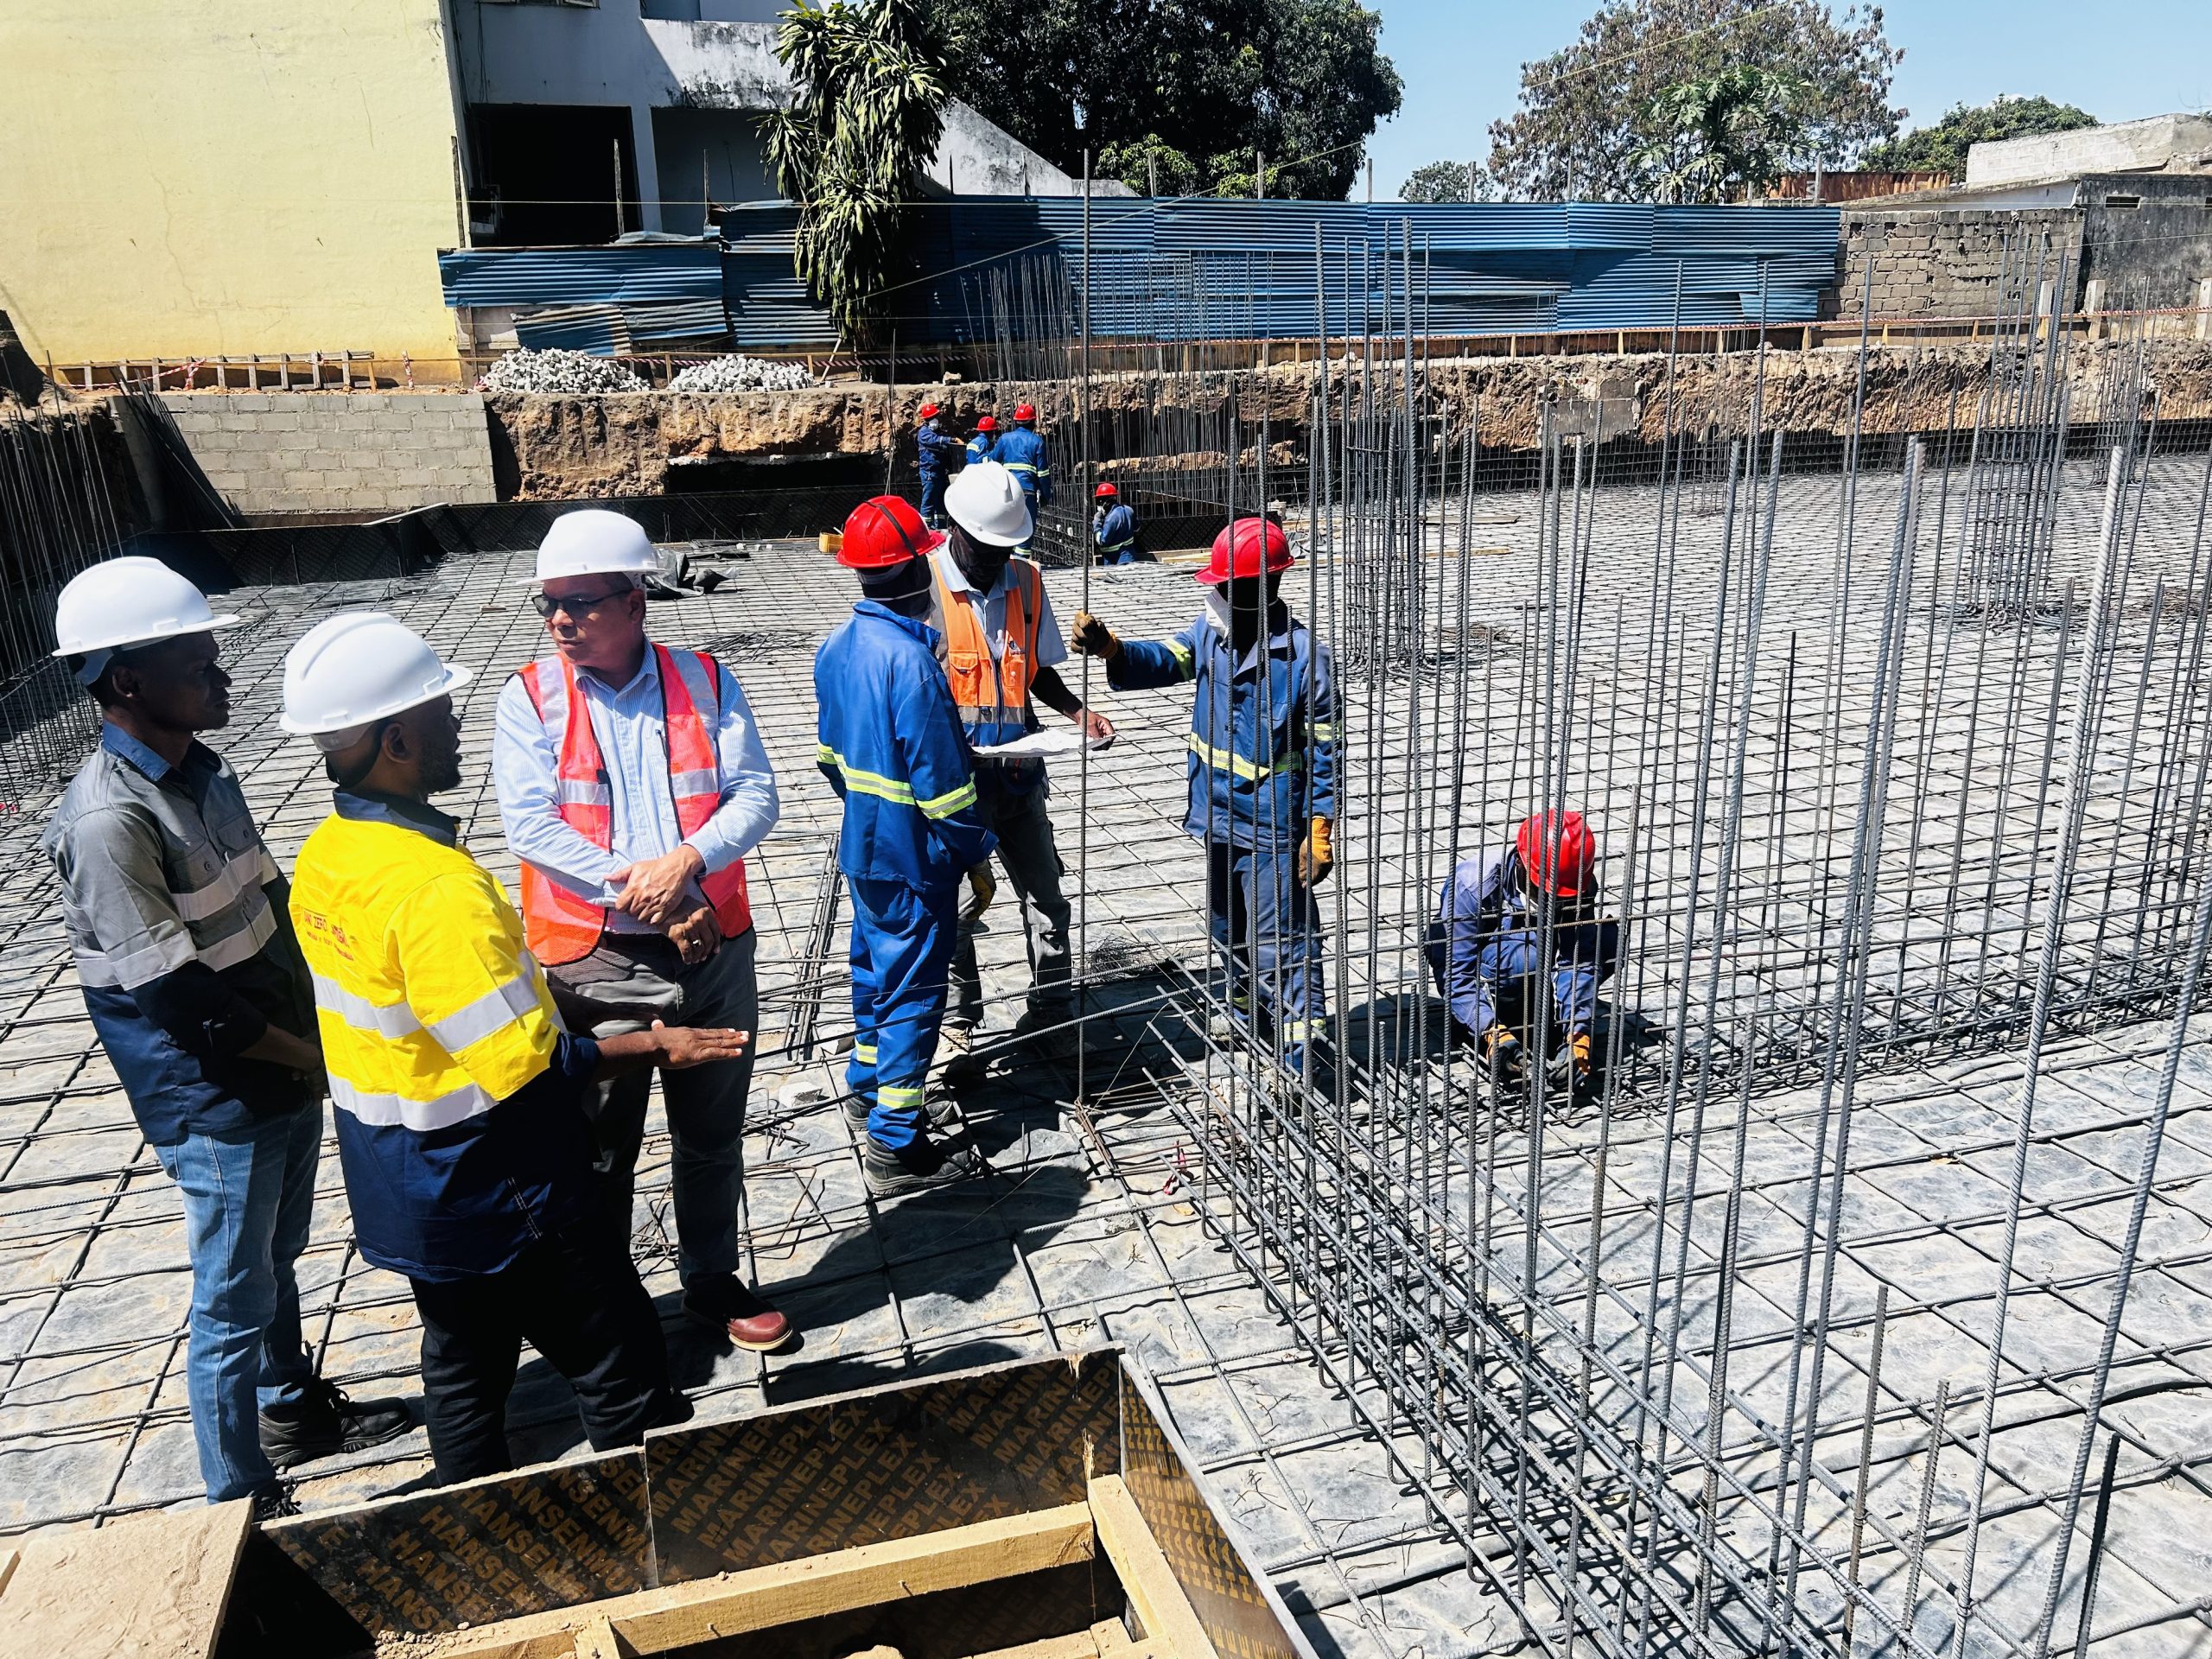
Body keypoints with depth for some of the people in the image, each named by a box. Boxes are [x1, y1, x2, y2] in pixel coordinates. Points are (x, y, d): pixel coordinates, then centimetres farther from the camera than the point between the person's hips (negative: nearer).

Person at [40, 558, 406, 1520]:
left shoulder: (200, 772, 2)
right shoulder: (108, 821, -25)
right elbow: (180, 998, -25)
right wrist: (323, 1060, -16)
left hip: (289, 1070, 8)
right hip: (216, 1105, -8)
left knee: (278, 1258, 26)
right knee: (234, 1304, 7)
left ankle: (292, 1410, 47)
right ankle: (243, 1504, 25)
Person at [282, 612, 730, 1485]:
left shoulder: (324, 855, -1)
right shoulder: (436, 887, -30)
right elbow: (522, 1071, -28)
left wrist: (538, 990, 16)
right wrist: (655, 1046, -17)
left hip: (399, 1186, 9)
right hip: (494, 1195, -9)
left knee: (464, 1363, 25)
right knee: (625, 1376, 6)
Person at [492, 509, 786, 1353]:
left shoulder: (705, 681, 0)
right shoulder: (530, 696, -4)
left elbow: (755, 796, -5)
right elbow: (531, 825, -14)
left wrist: (686, 859, -23)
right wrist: (647, 895, -20)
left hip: (714, 948, 2)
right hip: (592, 960, -2)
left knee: (713, 1135, 17)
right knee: (598, 1149, 12)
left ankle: (712, 1280, 38)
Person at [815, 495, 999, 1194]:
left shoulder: (837, 647, 2)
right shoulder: (909, 659, -25)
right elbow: (941, 780, -23)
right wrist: (975, 854, -12)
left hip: (864, 846, 9)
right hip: (914, 857, -8)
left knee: (876, 968, 23)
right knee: (913, 991, 1)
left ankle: (870, 1087, 41)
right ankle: (896, 1147, 9)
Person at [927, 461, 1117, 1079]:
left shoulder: (1025, 582, 5)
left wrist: (1078, 712, -2)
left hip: (1018, 773, 4)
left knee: (1046, 898, 9)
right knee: (954, 904, 6)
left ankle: (1052, 1018, 24)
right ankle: (958, 1028, 21)